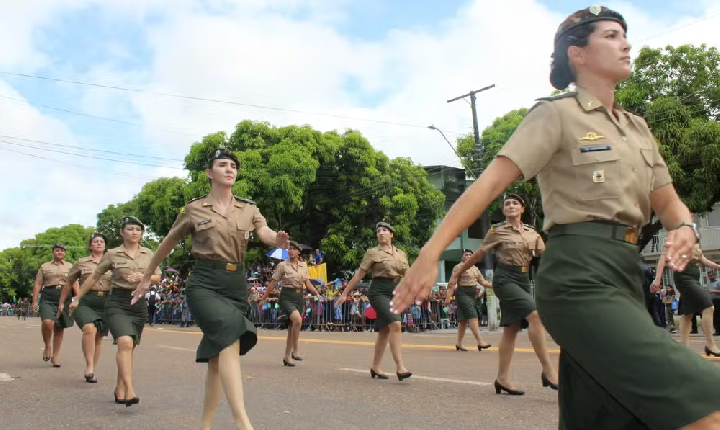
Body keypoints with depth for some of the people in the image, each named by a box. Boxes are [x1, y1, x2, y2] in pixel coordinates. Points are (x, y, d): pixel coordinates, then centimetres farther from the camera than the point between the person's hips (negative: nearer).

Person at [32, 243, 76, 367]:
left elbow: (75, 284, 10)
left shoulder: (70, 267, 16)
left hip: (65, 298, 2)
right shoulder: (44, 266, 14)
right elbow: (37, 285, 9)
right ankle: (47, 346, 0)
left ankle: (55, 356, 14)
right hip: (48, 298, -1)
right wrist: (34, 301, -1)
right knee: (47, 322, -25)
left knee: (59, 328, 3)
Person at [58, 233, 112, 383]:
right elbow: (69, 283, 17)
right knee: (89, 329, -26)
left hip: (106, 302, 2)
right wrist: (61, 302, 19)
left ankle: (92, 371, 16)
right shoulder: (81, 262, 9)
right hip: (86, 301, -2)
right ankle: (89, 366, -21)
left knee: (99, 337, 5)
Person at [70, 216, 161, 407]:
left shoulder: (148, 254, 8)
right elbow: (93, 278, 10)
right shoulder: (112, 254, 1)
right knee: (125, 343, -23)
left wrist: (142, 277, -9)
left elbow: (157, 277, 11)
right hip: (117, 302, -4)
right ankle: (129, 390, -30)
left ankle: (119, 389, 23)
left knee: (129, 348, 9)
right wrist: (77, 299, 14)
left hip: (139, 304, 4)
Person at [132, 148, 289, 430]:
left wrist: (278, 240, -31)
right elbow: (167, 244, 15)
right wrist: (146, 278, 22)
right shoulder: (193, 209, 4)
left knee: (217, 356, 7)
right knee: (230, 337, -29)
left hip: (236, 283, 4)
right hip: (204, 282, -4)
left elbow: (266, 234, -7)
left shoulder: (249, 209, 10)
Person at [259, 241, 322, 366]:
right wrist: (263, 299, 1)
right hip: (286, 296, -5)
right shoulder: (282, 265, -2)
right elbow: (273, 284, 1)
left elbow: (308, 284, 9)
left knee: (292, 328, 7)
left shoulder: (303, 266, 10)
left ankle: (286, 357, 17)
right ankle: (295, 351, -18)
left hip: (299, 297, 5)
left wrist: (317, 294, -7)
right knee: (297, 319, -29)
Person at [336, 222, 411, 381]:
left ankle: (375, 367, 22)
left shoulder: (401, 254, 13)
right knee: (395, 324, -24)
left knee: (384, 331, 9)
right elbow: (359, 274, 0)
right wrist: (345, 293, -1)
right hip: (379, 291, -6)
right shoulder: (372, 252, 0)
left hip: (395, 293, 6)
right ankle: (400, 367, -24)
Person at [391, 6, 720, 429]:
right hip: (581, 275, -8)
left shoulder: (637, 128, 20)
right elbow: (490, 183, -11)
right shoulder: (557, 114, -2)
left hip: (625, 274, 8)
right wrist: (430, 253, -22)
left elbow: (668, 202, 20)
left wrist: (685, 228, -6)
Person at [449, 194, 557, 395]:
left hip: (523, 279, 6)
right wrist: (457, 273, 8)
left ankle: (502, 378, 13)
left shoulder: (532, 233, 11)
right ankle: (548, 370, -18)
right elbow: (478, 255, 4)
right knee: (535, 315, -22)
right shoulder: (497, 231, -2)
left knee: (512, 329, 6)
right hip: (505, 279, -6)